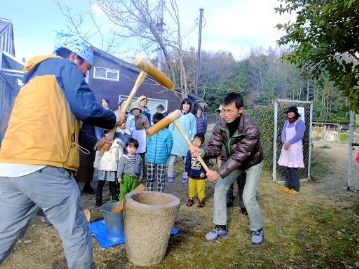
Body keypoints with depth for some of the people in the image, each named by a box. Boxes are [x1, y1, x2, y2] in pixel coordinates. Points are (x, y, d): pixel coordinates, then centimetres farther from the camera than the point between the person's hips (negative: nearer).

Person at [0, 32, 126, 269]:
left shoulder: (35, 76, 31)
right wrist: (114, 118, 11)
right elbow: (86, 108, -8)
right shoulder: (65, 66, 5)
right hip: (42, 166, -9)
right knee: (76, 233, 6)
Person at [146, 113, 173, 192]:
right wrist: (149, 153, 8)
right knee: (149, 178, 14)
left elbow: (169, 147, -4)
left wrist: (165, 157, -2)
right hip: (150, 159, 3)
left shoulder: (167, 133, -9)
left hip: (161, 160, -2)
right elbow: (147, 143, 10)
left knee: (161, 179, 9)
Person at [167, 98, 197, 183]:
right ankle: (170, 175, 15)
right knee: (171, 160, 1)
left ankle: (185, 176, 21)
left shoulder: (191, 116, 1)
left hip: (186, 141, 0)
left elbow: (193, 131, 5)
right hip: (175, 140, 0)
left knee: (186, 160, 7)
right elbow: (171, 127, 7)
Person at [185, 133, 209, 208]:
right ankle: (190, 198, 33)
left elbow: (206, 163, -10)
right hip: (191, 174, 3)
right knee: (191, 187, 17)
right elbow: (187, 162, 2)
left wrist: (204, 172, -13)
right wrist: (186, 170, 3)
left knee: (201, 188, 10)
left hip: (200, 175, -3)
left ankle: (201, 200, 26)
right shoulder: (190, 152, -6)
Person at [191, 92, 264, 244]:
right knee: (219, 189, -2)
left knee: (248, 198, -11)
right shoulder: (220, 124, -21)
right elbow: (214, 147, -21)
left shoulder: (251, 129, -37)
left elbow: (240, 156, -38)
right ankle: (221, 227, 14)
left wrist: (219, 173, -45)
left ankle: (258, 230, 17)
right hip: (233, 161, 5)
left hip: (252, 163, -5)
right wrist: (202, 151, -44)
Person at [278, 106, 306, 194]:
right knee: (287, 168, 8)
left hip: (295, 148, -6)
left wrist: (289, 143, -16)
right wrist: (284, 142, -12)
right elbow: (283, 133, 6)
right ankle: (288, 185, 17)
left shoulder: (300, 122, -5)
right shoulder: (286, 122, 14)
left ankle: (295, 188, 3)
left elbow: (299, 135, -15)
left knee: (294, 168, -6)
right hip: (286, 148, 6)